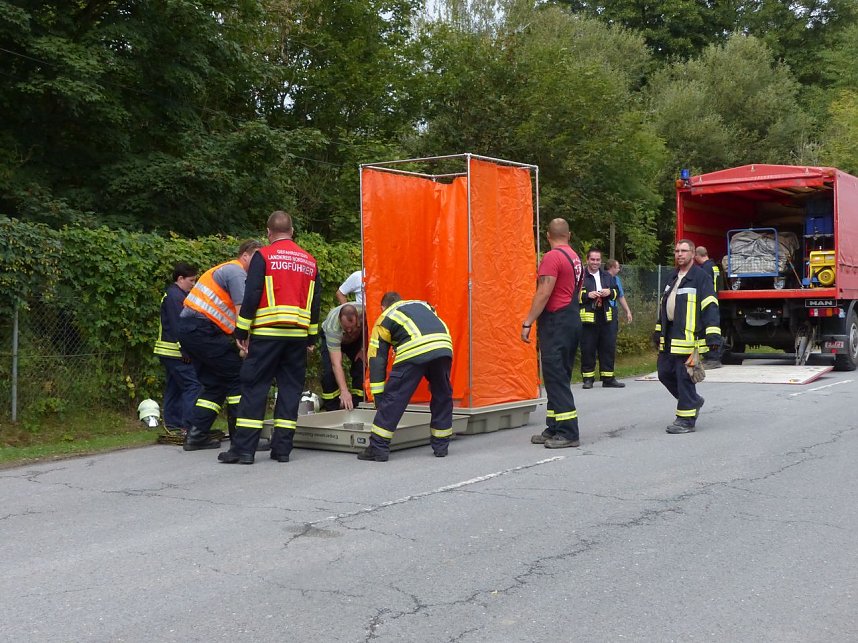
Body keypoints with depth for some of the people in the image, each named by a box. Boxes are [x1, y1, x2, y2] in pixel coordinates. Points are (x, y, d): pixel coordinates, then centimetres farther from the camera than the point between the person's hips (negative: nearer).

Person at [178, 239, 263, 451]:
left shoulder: (225, 269, 26)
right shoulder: (236, 273, -6)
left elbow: (233, 315, 23)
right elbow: (242, 313, -17)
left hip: (187, 329, 10)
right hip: (203, 328, -10)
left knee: (215, 383, 14)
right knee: (238, 375, -5)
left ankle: (196, 435, 11)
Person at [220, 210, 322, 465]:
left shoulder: (263, 256, -2)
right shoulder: (310, 261, 14)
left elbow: (251, 296, -8)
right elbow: (315, 302, 16)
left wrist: (241, 331, -3)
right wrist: (311, 338, 20)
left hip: (267, 334, -4)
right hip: (298, 335, 4)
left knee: (254, 387, -1)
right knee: (290, 388, 9)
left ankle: (243, 448, -3)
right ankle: (282, 448, 8)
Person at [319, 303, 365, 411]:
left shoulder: (364, 313, -38)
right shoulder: (332, 327, -44)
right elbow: (336, 364, -47)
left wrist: (363, 349, -19)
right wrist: (344, 391, -54)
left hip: (357, 339, 2)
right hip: (331, 338, -2)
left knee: (361, 368, -16)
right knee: (329, 371, -21)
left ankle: (357, 405, -4)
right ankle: (331, 409, -7)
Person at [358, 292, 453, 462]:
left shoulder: (384, 319, 26)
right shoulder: (422, 305, 38)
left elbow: (377, 361, 21)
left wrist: (379, 401, 23)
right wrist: (435, 377, 36)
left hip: (413, 351, -4)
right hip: (444, 347, 4)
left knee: (393, 399, 6)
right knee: (442, 396, 22)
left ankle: (378, 448, 8)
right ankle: (441, 445, 28)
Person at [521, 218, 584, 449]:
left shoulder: (552, 257, -13)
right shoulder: (575, 258, 14)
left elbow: (544, 294, -18)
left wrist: (527, 323, -15)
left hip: (556, 322, -9)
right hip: (573, 319, 9)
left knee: (556, 378, -7)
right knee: (560, 377, 13)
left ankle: (568, 433, -8)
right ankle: (555, 429, 18)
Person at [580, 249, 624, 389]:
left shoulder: (607, 276, 15)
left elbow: (616, 292, 19)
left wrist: (610, 292, -2)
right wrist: (587, 295, -18)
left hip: (605, 318, 5)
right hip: (588, 318, -5)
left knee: (608, 348, 7)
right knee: (588, 349, -1)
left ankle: (608, 378, 15)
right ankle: (588, 378, 8)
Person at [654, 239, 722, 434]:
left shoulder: (700, 277, -7)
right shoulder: (673, 277, 19)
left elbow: (710, 308, -13)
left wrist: (713, 336, -19)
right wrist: (658, 333, 23)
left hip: (688, 337, -8)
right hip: (669, 337, 8)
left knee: (684, 377, -6)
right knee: (665, 373, 12)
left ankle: (686, 419, 3)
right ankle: (693, 401, 31)